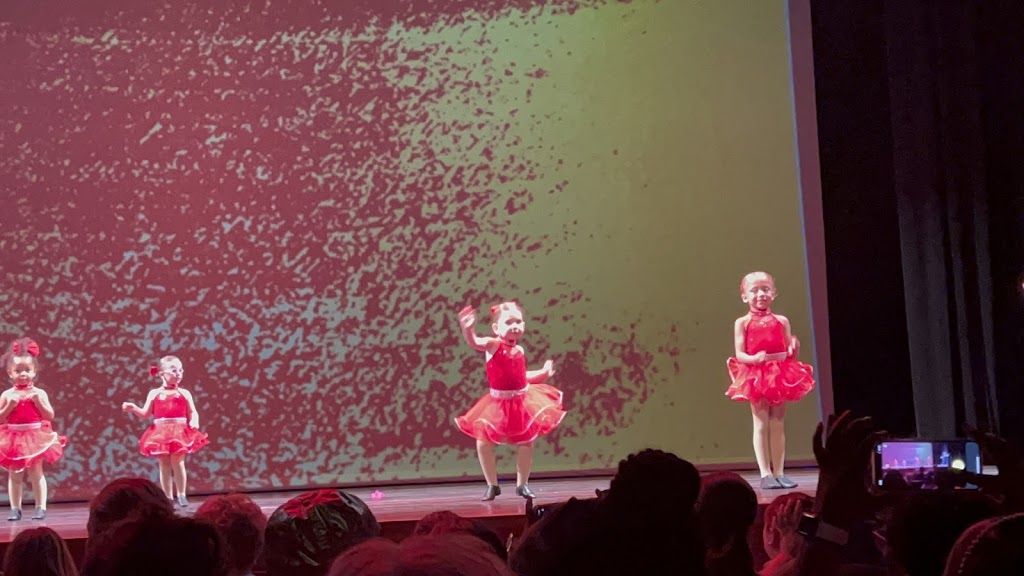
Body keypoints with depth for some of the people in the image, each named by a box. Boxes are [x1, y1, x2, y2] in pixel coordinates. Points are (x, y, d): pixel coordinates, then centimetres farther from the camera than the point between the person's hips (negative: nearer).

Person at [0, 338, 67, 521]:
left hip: (35, 437, -1)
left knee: (36, 473, 1)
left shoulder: (39, 393, 0)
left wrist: (39, 402, -14)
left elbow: (50, 416, -2)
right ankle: (15, 508, 11)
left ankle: (40, 507, 5)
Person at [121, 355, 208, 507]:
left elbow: (192, 413, 6)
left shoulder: (184, 394, 6)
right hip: (161, 434, 1)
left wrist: (194, 422, -14)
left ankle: (181, 495, 4)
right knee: (164, 465, 5)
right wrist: (133, 408, -4)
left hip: (179, 433, -1)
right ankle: (168, 498, 11)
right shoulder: (154, 393, 8)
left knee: (178, 463, -7)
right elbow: (145, 414, 11)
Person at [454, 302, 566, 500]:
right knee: (483, 442, -8)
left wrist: (544, 373, 19)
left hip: (522, 402, 4)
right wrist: (467, 328, -56)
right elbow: (475, 343, -36)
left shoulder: (519, 351, 4)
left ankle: (522, 485, 23)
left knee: (525, 443, 7)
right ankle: (492, 485, 9)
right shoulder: (493, 345, -13)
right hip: (498, 403, -4)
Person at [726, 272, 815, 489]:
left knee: (778, 425, 8)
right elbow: (739, 355, -6)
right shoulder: (742, 323, 0)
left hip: (780, 375, 3)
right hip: (756, 377, -3)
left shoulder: (781, 321, 8)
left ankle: (779, 473, 13)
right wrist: (754, 358, -25)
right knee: (761, 425, 0)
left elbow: (790, 354, 9)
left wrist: (794, 348, -13)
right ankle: (766, 474, 2)